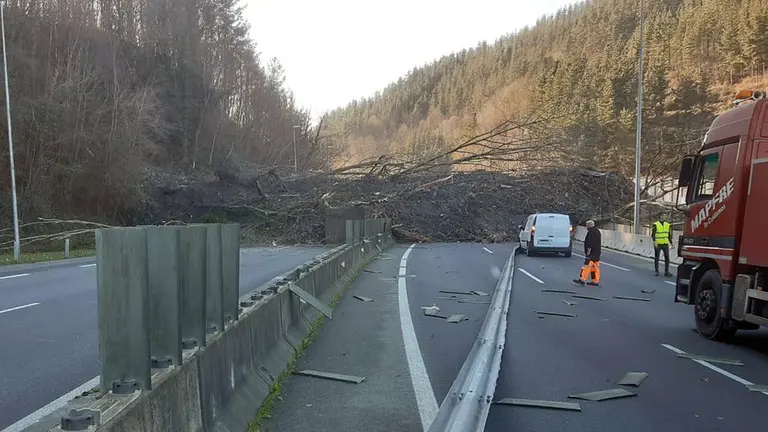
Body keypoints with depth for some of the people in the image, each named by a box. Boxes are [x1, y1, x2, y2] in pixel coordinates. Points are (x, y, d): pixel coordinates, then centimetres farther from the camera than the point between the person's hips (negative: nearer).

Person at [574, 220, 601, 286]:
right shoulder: (597, 231, 18)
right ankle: (596, 281, 11)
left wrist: (588, 251, -21)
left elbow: (590, 243, -22)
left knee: (587, 266, -11)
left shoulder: (591, 232, -14)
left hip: (592, 253, -10)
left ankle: (582, 280, -13)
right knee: (595, 267, 10)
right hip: (597, 253, 10)